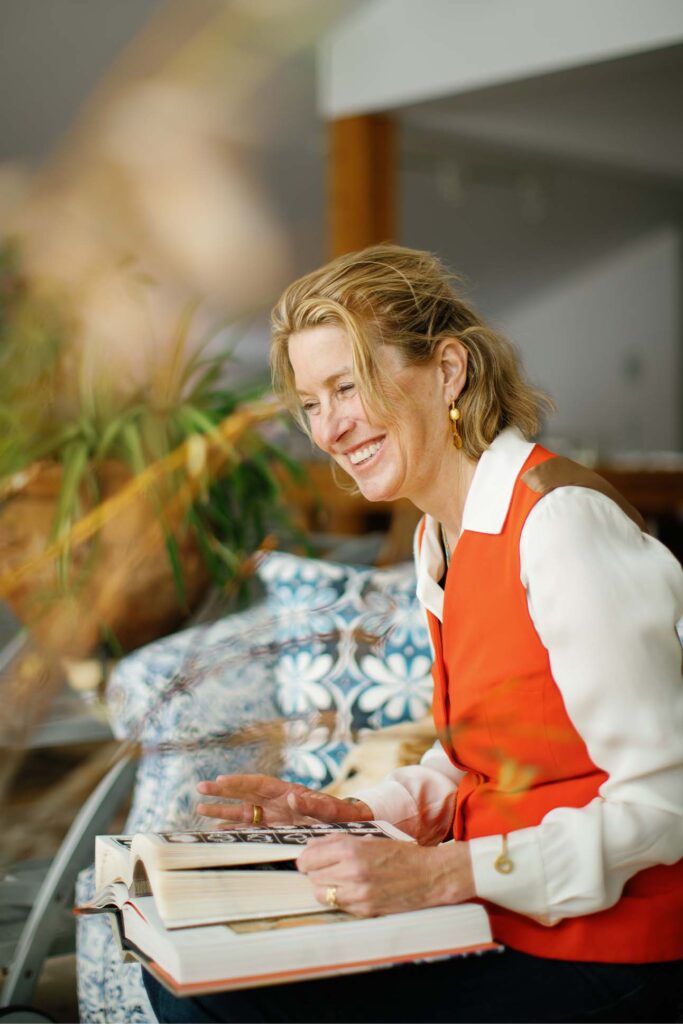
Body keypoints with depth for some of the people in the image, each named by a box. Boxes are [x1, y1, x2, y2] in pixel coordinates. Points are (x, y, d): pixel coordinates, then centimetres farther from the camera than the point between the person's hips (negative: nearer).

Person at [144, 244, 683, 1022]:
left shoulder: (563, 522, -20)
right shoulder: (440, 537, 7)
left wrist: (440, 873, -24)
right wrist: (360, 815, -1)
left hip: (588, 955, -8)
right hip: (492, 921, 8)